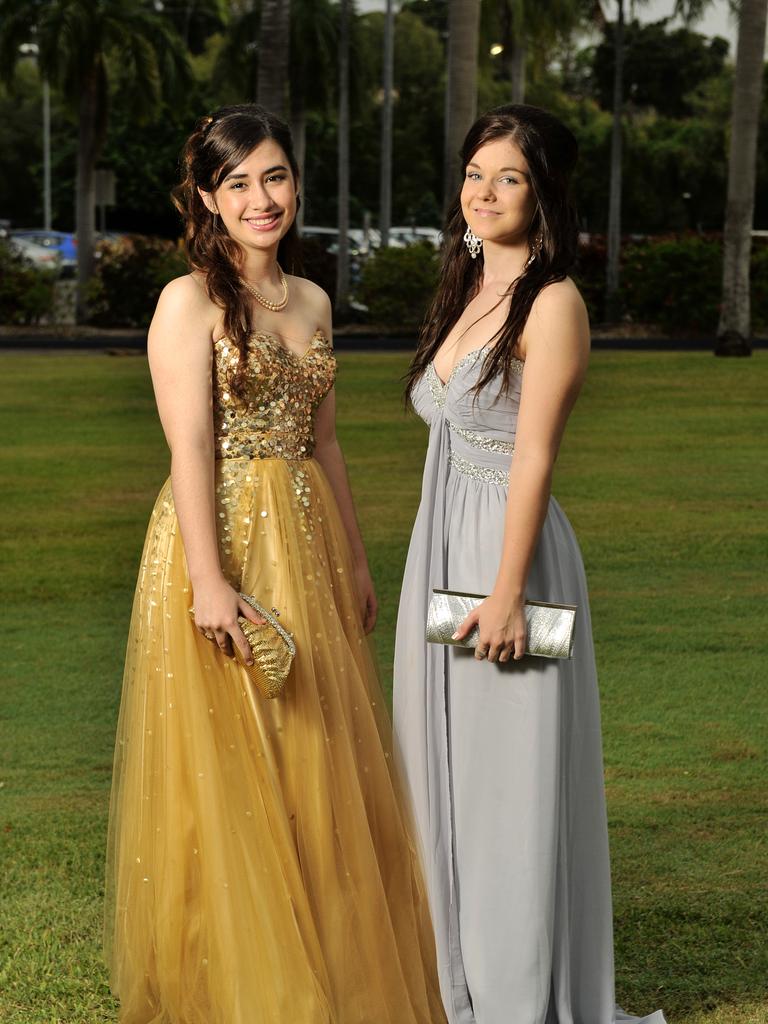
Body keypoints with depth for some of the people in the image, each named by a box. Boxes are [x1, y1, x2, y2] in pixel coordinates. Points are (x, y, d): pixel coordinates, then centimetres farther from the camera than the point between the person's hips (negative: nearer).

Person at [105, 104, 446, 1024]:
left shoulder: (312, 302, 12)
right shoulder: (190, 300, -8)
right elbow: (190, 447, -15)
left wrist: (354, 560, 18)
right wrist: (208, 579, -22)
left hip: (305, 545, 7)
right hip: (221, 537, -6)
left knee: (317, 762, 10)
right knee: (227, 769, 0)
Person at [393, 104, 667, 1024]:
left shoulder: (551, 303, -10)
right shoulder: (465, 297, 15)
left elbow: (533, 456, -16)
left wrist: (506, 593, -21)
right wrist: (440, 575, 18)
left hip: (506, 552, -9)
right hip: (439, 553, 9)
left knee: (510, 781, -2)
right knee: (443, 771, 13)